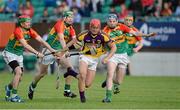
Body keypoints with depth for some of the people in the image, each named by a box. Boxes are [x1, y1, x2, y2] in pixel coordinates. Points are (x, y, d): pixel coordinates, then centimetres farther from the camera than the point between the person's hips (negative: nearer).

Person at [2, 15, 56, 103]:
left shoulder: (30, 31, -4)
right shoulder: (18, 31, -26)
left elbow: (41, 41, -8)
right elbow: (25, 45, -35)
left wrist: (51, 50, -19)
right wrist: (37, 53, -40)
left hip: (19, 55, 7)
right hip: (10, 53, -7)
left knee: (19, 78, 7)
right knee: (18, 72, -25)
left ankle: (9, 87, 39)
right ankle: (14, 95, -18)